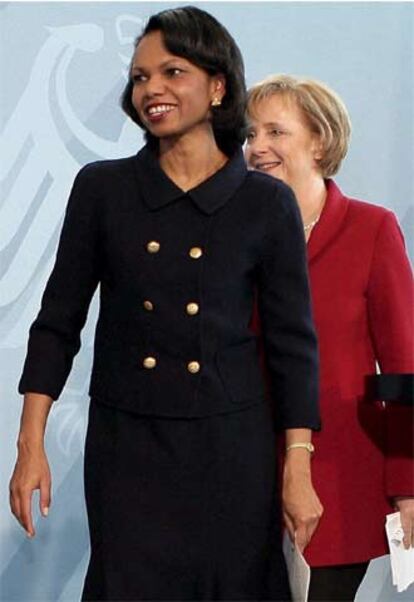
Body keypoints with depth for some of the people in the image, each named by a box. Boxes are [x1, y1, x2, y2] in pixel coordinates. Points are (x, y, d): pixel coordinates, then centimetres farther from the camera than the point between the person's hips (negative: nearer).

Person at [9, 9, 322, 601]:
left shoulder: (267, 204, -2)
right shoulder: (102, 189, 1)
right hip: (126, 446, 0)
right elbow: (58, 322, 4)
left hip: (232, 448, 0)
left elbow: (292, 344, 1)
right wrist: (31, 447, -2)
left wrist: (298, 470, -4)